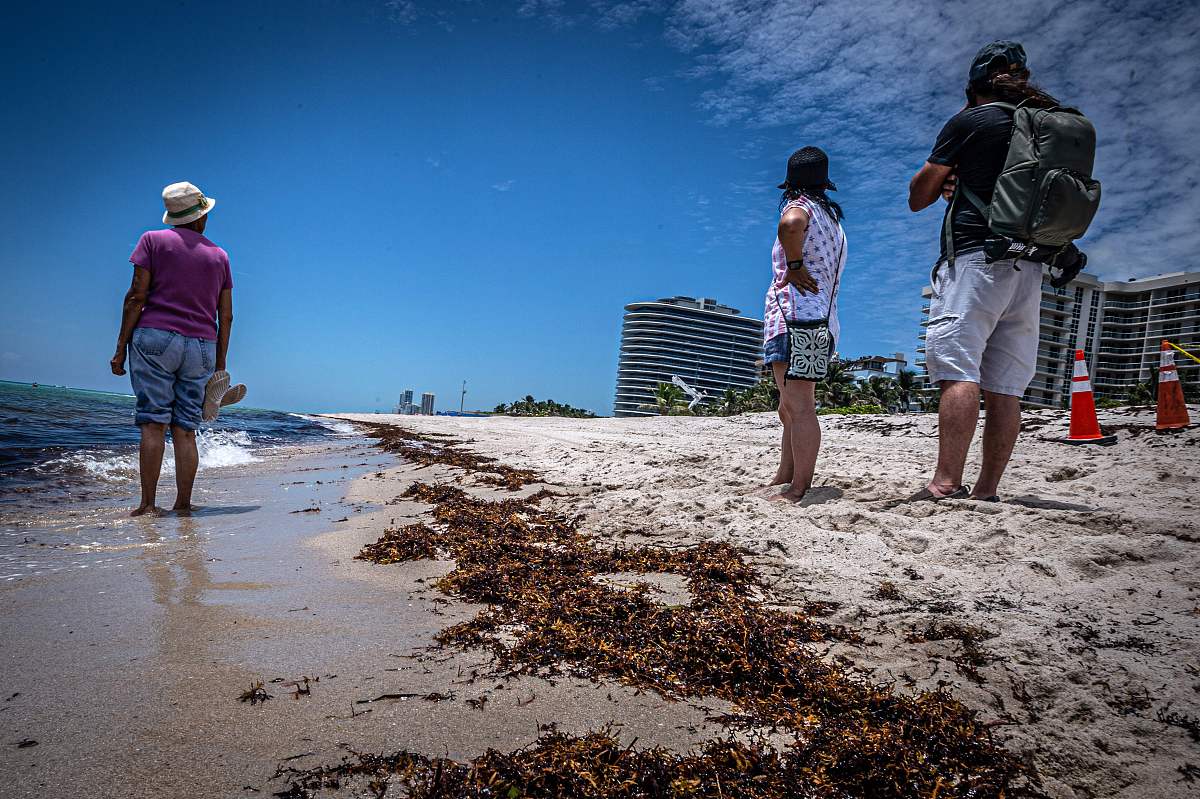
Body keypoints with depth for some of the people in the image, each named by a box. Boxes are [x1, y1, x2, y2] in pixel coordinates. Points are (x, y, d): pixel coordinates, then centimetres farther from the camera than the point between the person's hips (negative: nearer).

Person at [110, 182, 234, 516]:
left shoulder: (153, 240, 5)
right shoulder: (219, 256, 14)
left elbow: (137, 295, -4)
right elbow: (226, 316, 10)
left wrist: (121, 346, -2)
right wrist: (220, 364, 14)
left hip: (155, 338, -3)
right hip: (201, 348, 3)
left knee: (154, 423, -5)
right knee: (186, 428, 4)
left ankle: (148, 503, -7)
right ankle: (183, 503, 3)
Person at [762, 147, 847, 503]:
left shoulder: (800, 204, -4)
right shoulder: (832, 217, 24)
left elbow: (790, 224, -31)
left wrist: (795, 266, -19)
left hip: (795, 316, -10)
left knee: (798, 407, -14)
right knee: (790, 409, 15)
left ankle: (798, 490, -16)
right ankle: (784, 478, 22)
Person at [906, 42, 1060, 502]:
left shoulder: (970, 121, 2)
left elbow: (917, 198, 4)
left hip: (975, 255, -7)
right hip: (1030, 271, 7)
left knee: (957, 369, -15)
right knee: (1004, 388, 2)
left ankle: (946, 485, -23)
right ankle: (987, 491, 2)